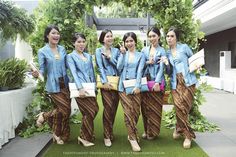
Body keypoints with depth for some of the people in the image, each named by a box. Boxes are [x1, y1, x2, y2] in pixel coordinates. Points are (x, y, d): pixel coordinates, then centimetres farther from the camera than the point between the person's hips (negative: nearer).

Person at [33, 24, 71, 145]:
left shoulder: (62, 49, 8)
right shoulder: (42, 51, -5)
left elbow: (66, 65, 11)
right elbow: (42, 69, -6)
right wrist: (37, 74, -28)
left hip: (65, 83, 5)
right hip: (53, 85, -5)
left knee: (61, 109, 9)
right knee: (65, 109, -8)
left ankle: (57, 133, 28)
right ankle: (44, 116, 18)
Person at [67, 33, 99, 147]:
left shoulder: (88, 56, 19)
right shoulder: (70, 56, 3)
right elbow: (74, 73, -9)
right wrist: (80, 88, -20)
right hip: (80, 88, -5)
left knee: (88, 113, 4)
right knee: (91, 111, -10)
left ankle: (85, 136, 23)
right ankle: (84, 137, 7)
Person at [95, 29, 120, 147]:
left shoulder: (116, 50, 14)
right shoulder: (99, 51, 5)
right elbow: (100, 67, -5)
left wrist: (109, 57, -7)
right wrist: (105, 82, -15)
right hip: (105, 81, -3)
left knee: (114, 107, 4)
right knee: (108, 107, -11)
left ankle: (109, 132, 22)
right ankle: (107, 136, -2)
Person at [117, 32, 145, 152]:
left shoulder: (141, 55, 9)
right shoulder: (122, 54, 14)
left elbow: (140, 71, -4)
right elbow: (119, 68, 0)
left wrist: (138, 86, -15)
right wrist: (122, 54, -4)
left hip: (135, 86, 0)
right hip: (123, 86, 1)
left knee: (136, 112, 2)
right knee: (129, 112, -6)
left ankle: (131, 134, 24)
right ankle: (133, 138, 1)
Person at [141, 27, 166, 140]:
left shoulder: (162, 51, 1)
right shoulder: (144, 50, 11)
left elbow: (161, 68, -7)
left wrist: (157, 82, -16)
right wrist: (147, 62, -9)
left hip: (156, 81, -3)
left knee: (155, 107, 1)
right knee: (145, 107, 6)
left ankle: (153, 132, 14)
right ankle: (146, 130, 20)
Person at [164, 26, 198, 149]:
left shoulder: (184, 47, 7)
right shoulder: (167, 53, 15)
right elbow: (169, 71, 13)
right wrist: (167, 63, -7)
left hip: (188, 80, -2)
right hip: (175, 82, 2)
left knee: (184, 107, -7)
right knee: (179, 107, -9)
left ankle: (179, 129, 14)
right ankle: (188, 134, 6)